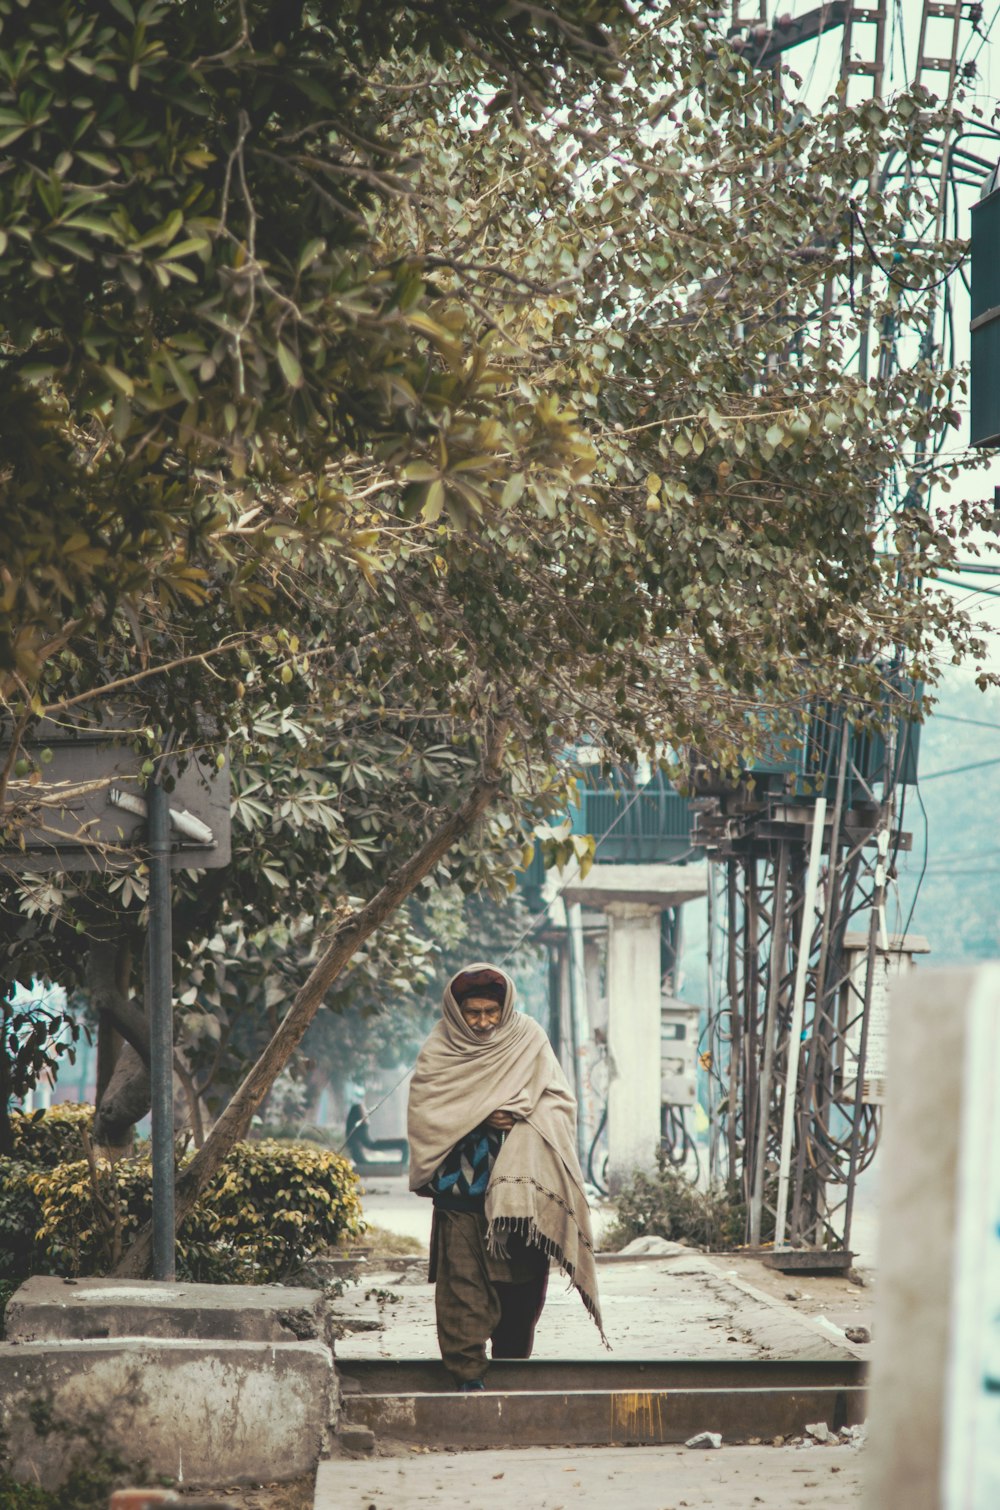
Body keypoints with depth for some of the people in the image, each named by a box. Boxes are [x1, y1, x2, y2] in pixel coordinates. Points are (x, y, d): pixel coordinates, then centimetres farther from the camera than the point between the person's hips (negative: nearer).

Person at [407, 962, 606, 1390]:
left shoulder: (530, 1041, 6)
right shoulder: (440, 1050, 3)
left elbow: (559, 1102, 4)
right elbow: (424, 1112, -5)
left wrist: (517, 1114, -14)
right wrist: (481, 1118, -15)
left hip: (518, 1183, 2)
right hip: (461, 1189, -1)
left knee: (522, 1280, 4)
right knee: (463, 1279, -10)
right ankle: (468, 1376, -10)